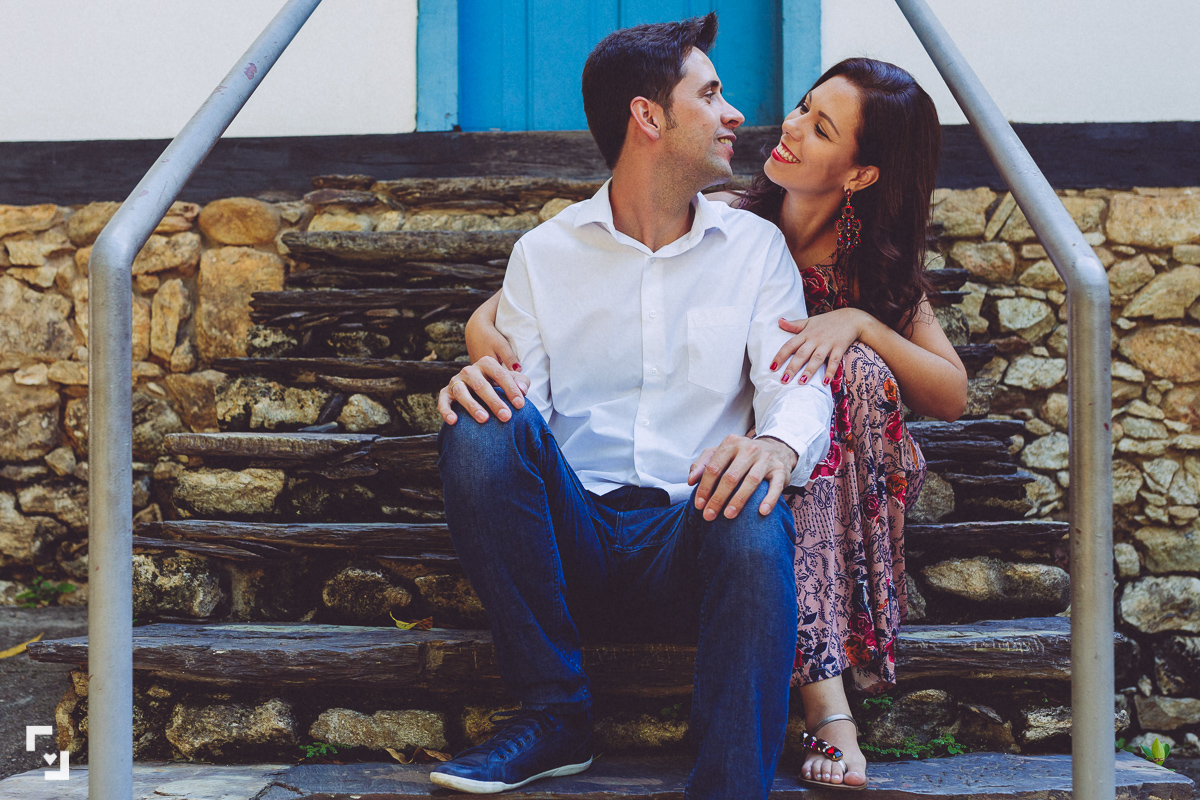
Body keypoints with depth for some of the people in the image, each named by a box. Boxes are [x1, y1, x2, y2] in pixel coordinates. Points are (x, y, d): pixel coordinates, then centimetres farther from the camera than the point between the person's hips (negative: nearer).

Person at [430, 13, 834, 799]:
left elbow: (799, 382, -2)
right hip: (570, 539, 1)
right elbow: (521, 397, 3)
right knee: (483, 426, -27)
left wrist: (779, 444, -28)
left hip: (690, 535, -1)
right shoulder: (545, 254, 11)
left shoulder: (756, 247, 11)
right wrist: (478, 388, -24)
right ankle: (553, 714, -16)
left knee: (757, 523, -34)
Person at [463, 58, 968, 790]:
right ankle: (829, 695, -36)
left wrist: (859, 322, -24)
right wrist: (486, 320, -35)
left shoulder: (879, 259, -1)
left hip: (849, 483, 1)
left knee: (853, 370, -28)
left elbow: (954, 397, -7)